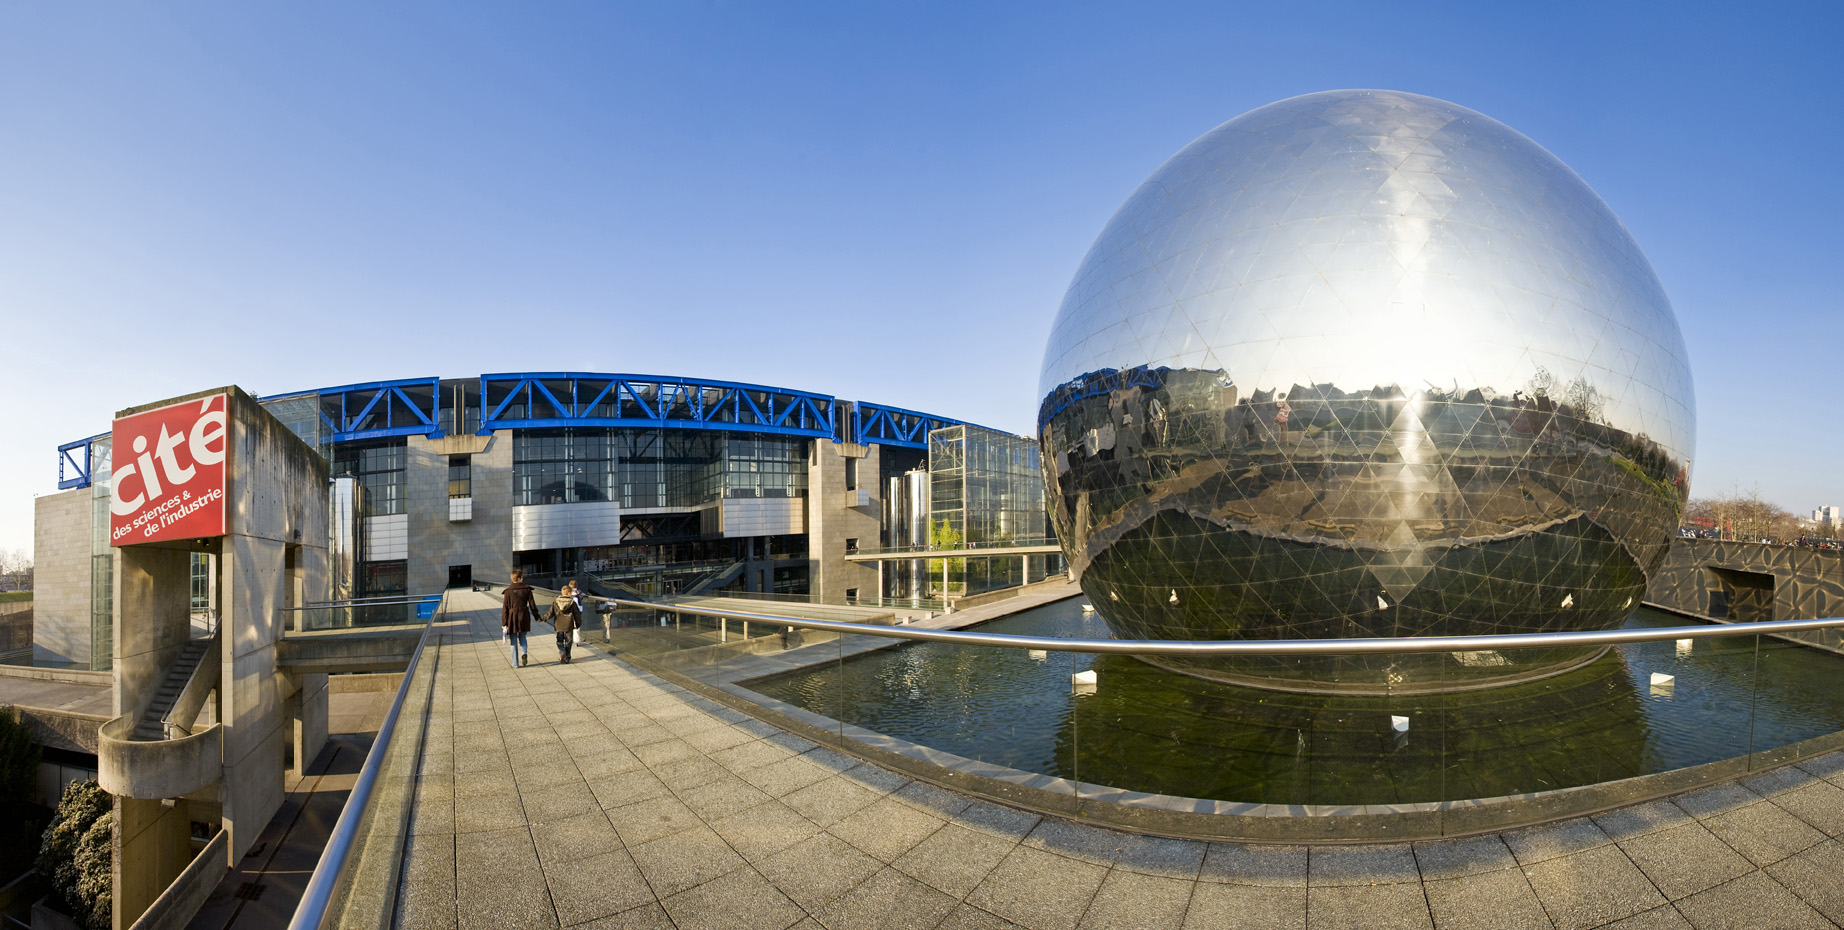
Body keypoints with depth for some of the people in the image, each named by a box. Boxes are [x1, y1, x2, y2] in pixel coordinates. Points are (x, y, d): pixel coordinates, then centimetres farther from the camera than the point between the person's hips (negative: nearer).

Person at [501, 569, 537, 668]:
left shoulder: (508, 590, -4)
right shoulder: (527, 589, -2)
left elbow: (505, 608, -4)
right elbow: (532, 604, 1)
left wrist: (504, 623, 0)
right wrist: (537, 616, 12)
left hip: (512, 617, -1)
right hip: (524, 616, 1)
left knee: (513, 641, 8)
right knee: (522, 637, 20)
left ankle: (515, 663, 9)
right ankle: (523, 653, -7)